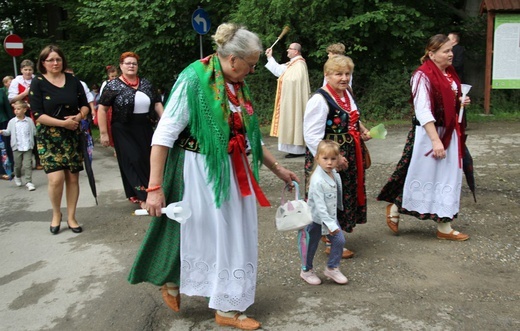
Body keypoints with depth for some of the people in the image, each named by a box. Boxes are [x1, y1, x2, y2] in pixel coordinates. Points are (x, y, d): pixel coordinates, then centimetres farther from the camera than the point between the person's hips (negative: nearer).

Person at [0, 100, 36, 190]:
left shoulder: (29, 121, 0)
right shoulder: (12, 121, 1)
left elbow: (34, 132, 7)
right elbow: (8, 132, 6)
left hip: (28, 147, -1)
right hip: (17, 147, 1)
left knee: (28, 165, -3)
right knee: (17, 165, 14)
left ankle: (28, 182, 1)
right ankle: (17, 177, 40)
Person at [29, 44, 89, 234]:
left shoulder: (73, 81, 5)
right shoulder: (38, 83, -4)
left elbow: (85, 105, 10)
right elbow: (38, 114, -11)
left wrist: (79, 116, -12)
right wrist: (63, 123, -19)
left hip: (72, 136, 3)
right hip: (48, 137, -3)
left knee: (73, 177, 3)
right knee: (56, 178, -12)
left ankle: (71, 217, 17)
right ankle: (56, 214, 13)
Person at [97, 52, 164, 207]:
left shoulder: (146, 83, 7)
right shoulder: (113, 85, -5)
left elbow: (157, 104, 10)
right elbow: (102, 109, -7)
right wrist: (103, 133, -12)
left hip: (145, 130, 4)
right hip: (124, 132, -4)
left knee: (147, 161, 7)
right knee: (133, 161, -4)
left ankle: (147, 191, 24)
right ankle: (141, 195, 5)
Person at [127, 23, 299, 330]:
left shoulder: (239, 86, 7)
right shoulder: (194, 79, -16)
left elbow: (250, 136, 17)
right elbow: (164, 135, -18)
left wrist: (278, 169, 18)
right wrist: (155, 187, -22)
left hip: (233, 173, 8)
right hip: (199, 172, -7)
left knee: (234, 238, 12)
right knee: (192, 234, 7)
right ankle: (170, 279, 39)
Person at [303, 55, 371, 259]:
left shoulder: (347, 93, 8)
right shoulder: (320, 100, -20)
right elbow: (312, 136, -24)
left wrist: (361, 129, 6)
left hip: (349, 156, 9)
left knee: (347, 195, 18)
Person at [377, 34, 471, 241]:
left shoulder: (450, 73, 10)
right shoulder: (423, 76, -16)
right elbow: (423, 111, -23)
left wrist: (461, 101, 3)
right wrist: (436, 140, -27)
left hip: (450, 134, 8)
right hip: (428, 134, -8)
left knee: (448, 179, 10)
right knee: (424, 177, 1)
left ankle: (444, 227, 20)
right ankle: (394, 209, 24)